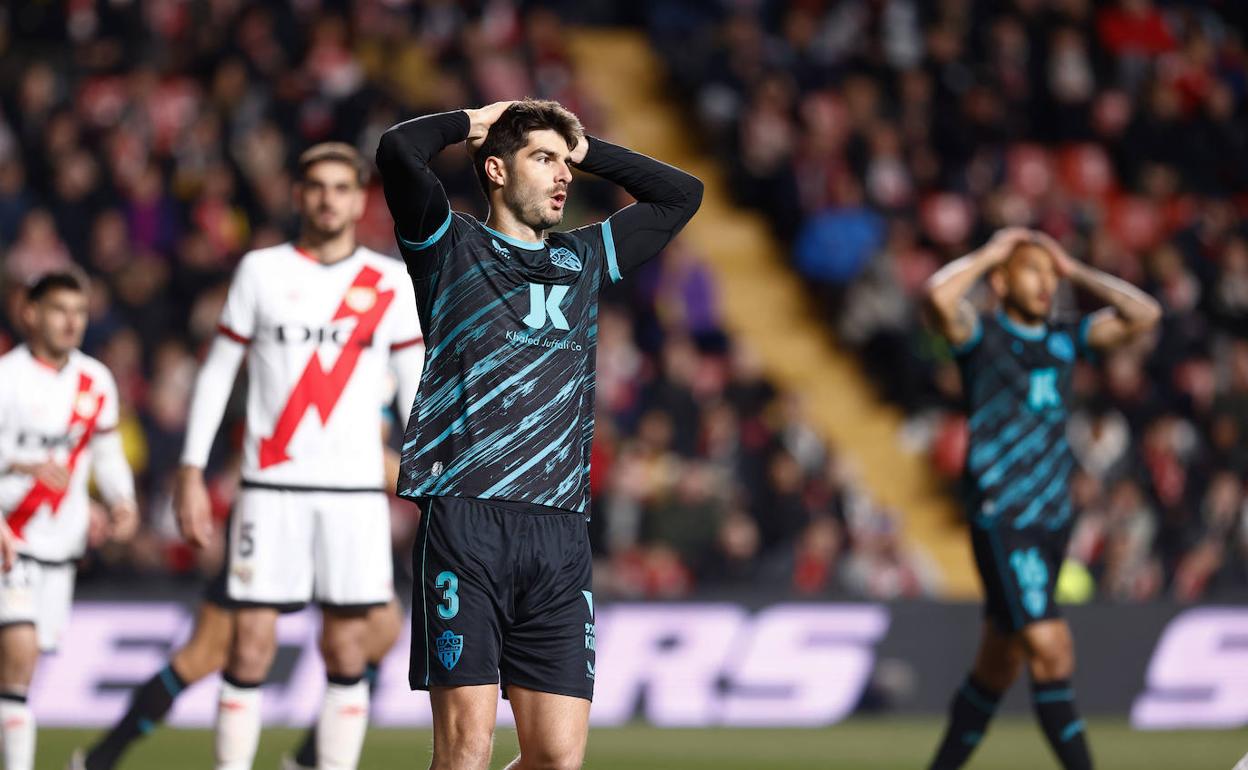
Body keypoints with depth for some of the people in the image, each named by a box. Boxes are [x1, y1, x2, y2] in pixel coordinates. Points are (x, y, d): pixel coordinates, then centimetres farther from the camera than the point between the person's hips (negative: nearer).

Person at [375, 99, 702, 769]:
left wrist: (586, 149, 25)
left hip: (561, 535, 5)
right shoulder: (453, 249, 7)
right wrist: (470, 123, 8)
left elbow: (681, 193, 33)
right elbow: (398, 152, -10)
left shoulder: (585, 259, 23)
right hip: (465, 521, -5)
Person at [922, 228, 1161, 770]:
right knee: (1051, 650, -16)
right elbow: (939, 297, -25)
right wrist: (987, 254, -10)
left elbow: (1143, 314, 10)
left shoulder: (1064, 340, 13)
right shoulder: (981, 336, -5)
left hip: (1053, 518, 7)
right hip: (1001, 521, -7)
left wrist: (1075, 271, 8)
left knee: (998, 666, 12)